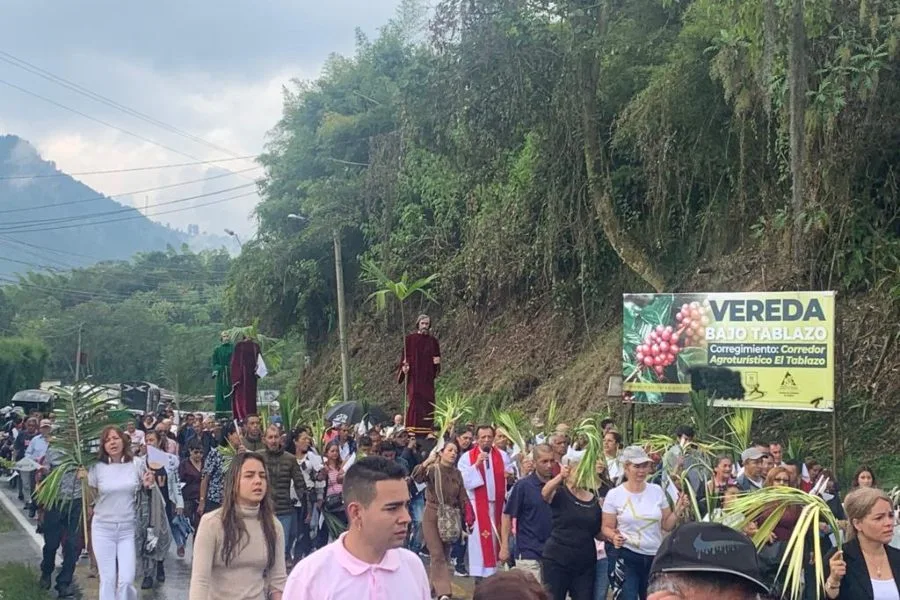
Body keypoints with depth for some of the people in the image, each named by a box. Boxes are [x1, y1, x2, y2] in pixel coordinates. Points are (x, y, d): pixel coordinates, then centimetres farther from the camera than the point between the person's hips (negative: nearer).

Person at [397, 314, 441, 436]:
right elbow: (405, 357, 2)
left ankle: (428, 432, 2)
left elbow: (437, 357, 17)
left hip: (427, 379, 3)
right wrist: (404, 368, -15)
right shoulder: (410, 339, 3)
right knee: (414, 403, -12)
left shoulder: (433, 341, 12)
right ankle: (412, 430, -13)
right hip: (414, 377, -3)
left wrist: (437, 362, -5)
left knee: (428, 404, 0)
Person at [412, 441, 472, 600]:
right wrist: (426, 462, -42)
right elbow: (416, 478, -27)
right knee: (437, 555, -9)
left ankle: (436, 586, 27)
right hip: (432, 515, -5)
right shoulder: (432, 469, -7)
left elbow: (462, 497, 8)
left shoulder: (457, 473, 8)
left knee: (444, 554, 12)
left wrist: (469, 517, -2)